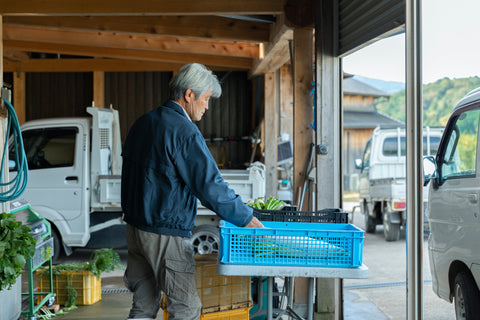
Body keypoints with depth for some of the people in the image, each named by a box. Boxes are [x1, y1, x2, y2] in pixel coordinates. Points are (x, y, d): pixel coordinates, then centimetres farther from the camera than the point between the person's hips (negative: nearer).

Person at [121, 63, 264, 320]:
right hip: (166, 234, -9)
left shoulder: (142, 123, 12)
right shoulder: (184, 131, -16)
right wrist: (247, 219, -11)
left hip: (135, 228, 9)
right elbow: (210, 186, -19)